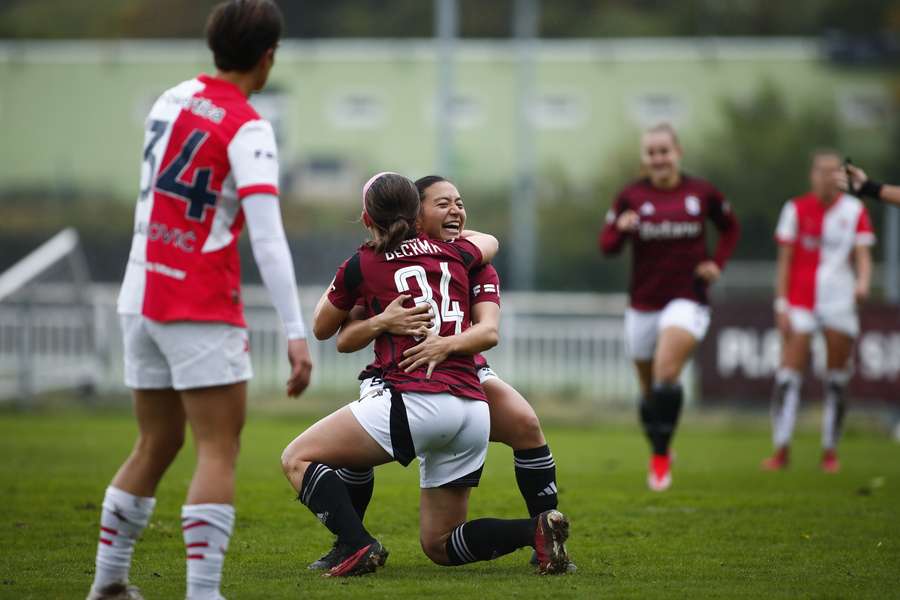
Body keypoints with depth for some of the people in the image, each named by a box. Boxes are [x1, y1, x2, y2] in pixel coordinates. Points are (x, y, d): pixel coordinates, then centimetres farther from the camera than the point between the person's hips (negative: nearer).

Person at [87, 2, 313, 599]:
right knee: (219, 449, -6)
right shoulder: (247, 130, -13)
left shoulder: (174, 98, 9)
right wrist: (296, 334, -23)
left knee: (156, 446, 17)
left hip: (141, 300, 7)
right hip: (202, 310, -7)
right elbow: (268, 239, -21)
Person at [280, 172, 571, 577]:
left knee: (297, 459, 6)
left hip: (414, 400, -6)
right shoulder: (452, 253, 17)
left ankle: (358, 546, -15)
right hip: (473, 413, 6)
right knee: (439, 545, 17)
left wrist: (335, 291, 39)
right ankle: (537, 529, -6)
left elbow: (321, 329, 23)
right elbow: (489, 243, 43)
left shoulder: (361, 266, 4)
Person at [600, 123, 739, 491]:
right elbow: (607, 246, -2)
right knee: (649, 388, 11)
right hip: (643, 304, 2)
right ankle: (659, 452, 36)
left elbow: (730, 228, 17)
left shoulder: (702, 193, 0)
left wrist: (717, 264, 2)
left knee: (666, 372, -24)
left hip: (687, 300, -2)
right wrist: (620, 228, -24)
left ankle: (661, 457, -13)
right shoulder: (631, 197, -1)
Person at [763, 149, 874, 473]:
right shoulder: (796, 209, 1)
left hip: (840, 300, 1)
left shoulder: (854, 211, 5)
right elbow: (784, 260, 1)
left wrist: (863, 282, -23)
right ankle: (781, 449, -2)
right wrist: (781, 304, -5)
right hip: (801, 300, -1)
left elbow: (863, 254, -2)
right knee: (789, 375, -9)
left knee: (837, 379, 3)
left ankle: (830, 450, 13)